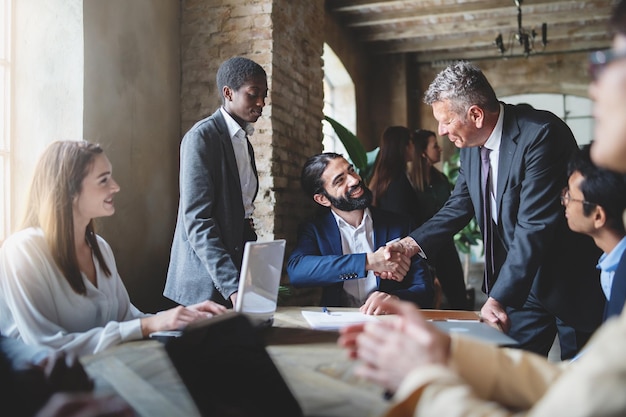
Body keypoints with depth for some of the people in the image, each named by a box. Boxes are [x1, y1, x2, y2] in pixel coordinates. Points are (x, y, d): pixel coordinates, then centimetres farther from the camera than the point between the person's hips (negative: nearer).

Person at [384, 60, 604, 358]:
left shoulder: (540, 134, -25)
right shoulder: (470, 144, 0)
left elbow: (534, 226, -29)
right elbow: (459, 207, 4)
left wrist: (499, 298, -32)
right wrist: (411, 244, -10)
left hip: (571, 280, -6)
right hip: (520, 281, 7)